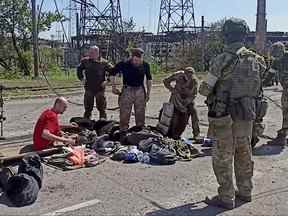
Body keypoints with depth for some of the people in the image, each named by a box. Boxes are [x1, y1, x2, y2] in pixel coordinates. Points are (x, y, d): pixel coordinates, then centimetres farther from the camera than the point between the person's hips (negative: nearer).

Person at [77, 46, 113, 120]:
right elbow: (79, 69, 18)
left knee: (101, 108, 5)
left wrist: (106, 81, -6)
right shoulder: (85, 61, 1)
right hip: (89, 88, 3)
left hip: (100, 88, -2)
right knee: (88, 108, 11)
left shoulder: (103, 63, -7)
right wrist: (82, 78, 8)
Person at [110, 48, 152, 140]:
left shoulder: (145, 65, -3)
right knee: (124, 114, -2)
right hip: (127, 90, -2)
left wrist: (148, 93, 10)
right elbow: (113, 73, 4)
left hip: (140, 91, 3)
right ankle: (123, 133, 9)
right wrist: (113, 87, 1)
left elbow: (149, 79, 13)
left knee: (140, 114, 9)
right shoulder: (124, 64, -11)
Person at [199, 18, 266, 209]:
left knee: (223, 157, 4)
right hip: (247, 113, 6)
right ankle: (245, 191, 31)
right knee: (244, 153, 18)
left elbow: (205, 89, -13)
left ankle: (226, 197, 11)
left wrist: (203, 88, 8)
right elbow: (257, 87, 11)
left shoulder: (223, 60, -16)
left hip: (225, 114, -6)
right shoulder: (256, 60, 2)